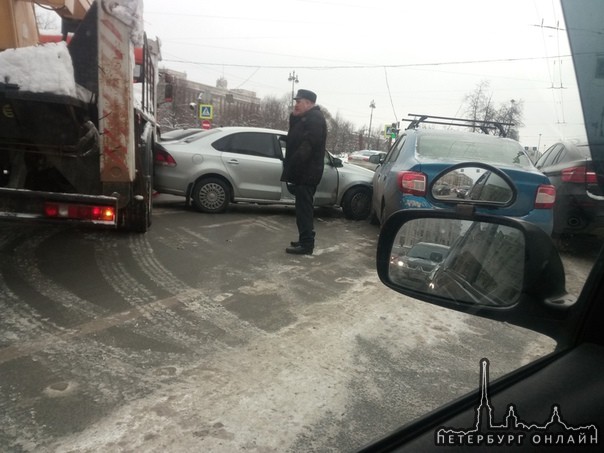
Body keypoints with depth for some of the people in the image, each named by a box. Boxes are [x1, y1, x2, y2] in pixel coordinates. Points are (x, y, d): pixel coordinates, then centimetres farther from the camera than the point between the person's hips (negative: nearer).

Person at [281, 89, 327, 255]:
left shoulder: (315, 118, -12)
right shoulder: (307, 118, 21)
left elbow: (307, 145, -22)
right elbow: (296, 139, 20)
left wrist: (294, 167, -24)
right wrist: (294, 116, 8)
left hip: (306, 172, -10)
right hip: (303, 171, 10)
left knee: (304, 208, -9)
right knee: (303, 208, 15)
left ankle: (306, 244, -5)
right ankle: (305, 240, 23)